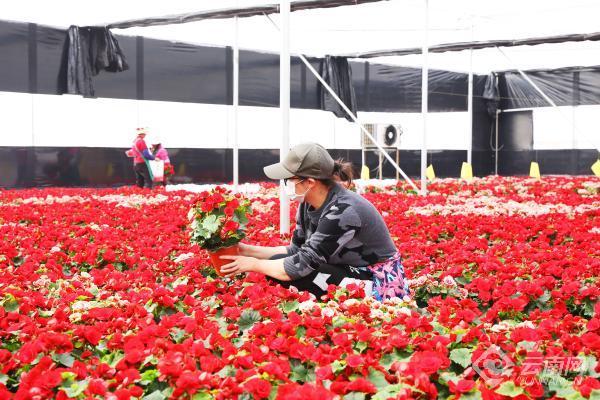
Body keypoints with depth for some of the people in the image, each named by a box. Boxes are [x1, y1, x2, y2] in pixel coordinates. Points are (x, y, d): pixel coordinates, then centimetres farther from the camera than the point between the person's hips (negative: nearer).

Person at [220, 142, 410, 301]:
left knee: (282, 268, -20)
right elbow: (295, 250, 9)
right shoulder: (308, 204, -1)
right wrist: (247, 250, 2)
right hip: (349, 272, 9)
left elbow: (302, 264, -26)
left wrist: (253, 264, -13)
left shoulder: (342, 211, -27)